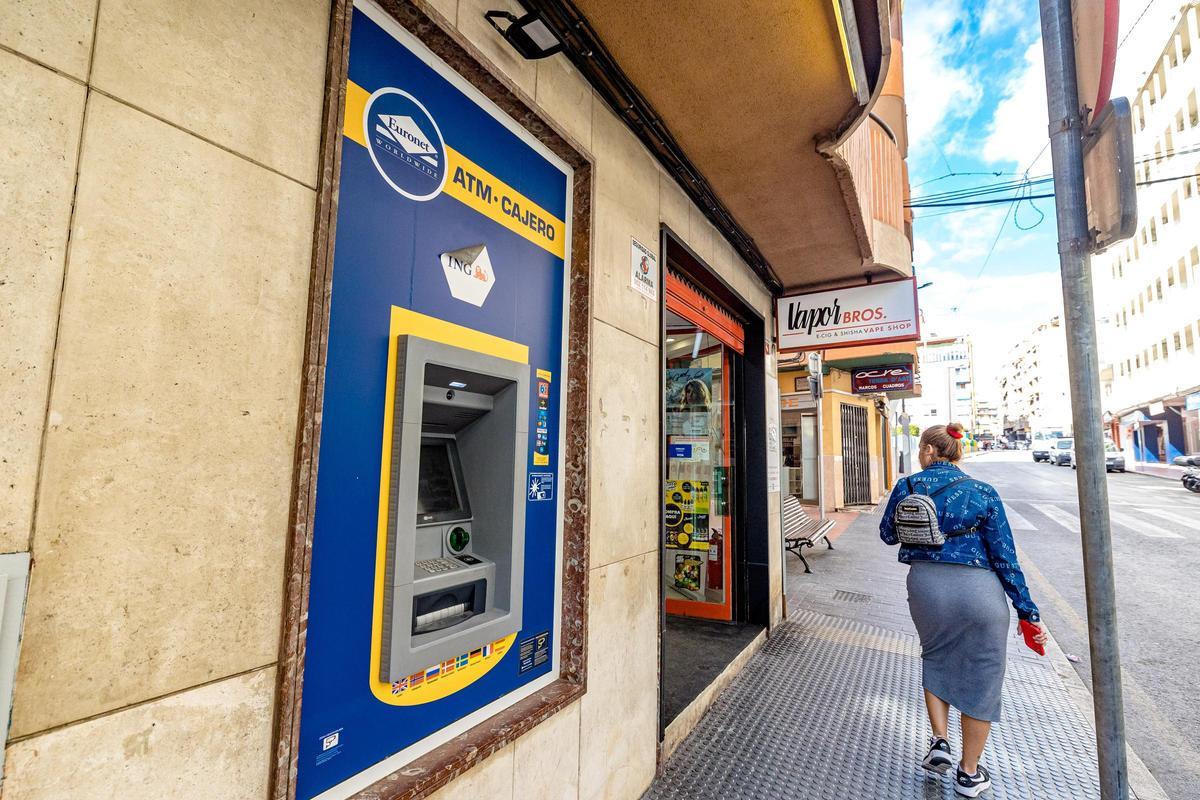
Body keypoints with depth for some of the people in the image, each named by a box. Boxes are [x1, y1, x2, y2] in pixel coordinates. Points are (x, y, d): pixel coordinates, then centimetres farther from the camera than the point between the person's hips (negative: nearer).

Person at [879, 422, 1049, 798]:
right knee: (980, 677, 15)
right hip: (978, 589, -1)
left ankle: (939, 742, 22)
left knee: (935, 658, 28)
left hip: (926, 586, 1)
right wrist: (1027, 611, 4)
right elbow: (1004, 556, -4)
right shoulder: (982, 492, -4)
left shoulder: (907, 486, -2)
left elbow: (888, 534, 9)